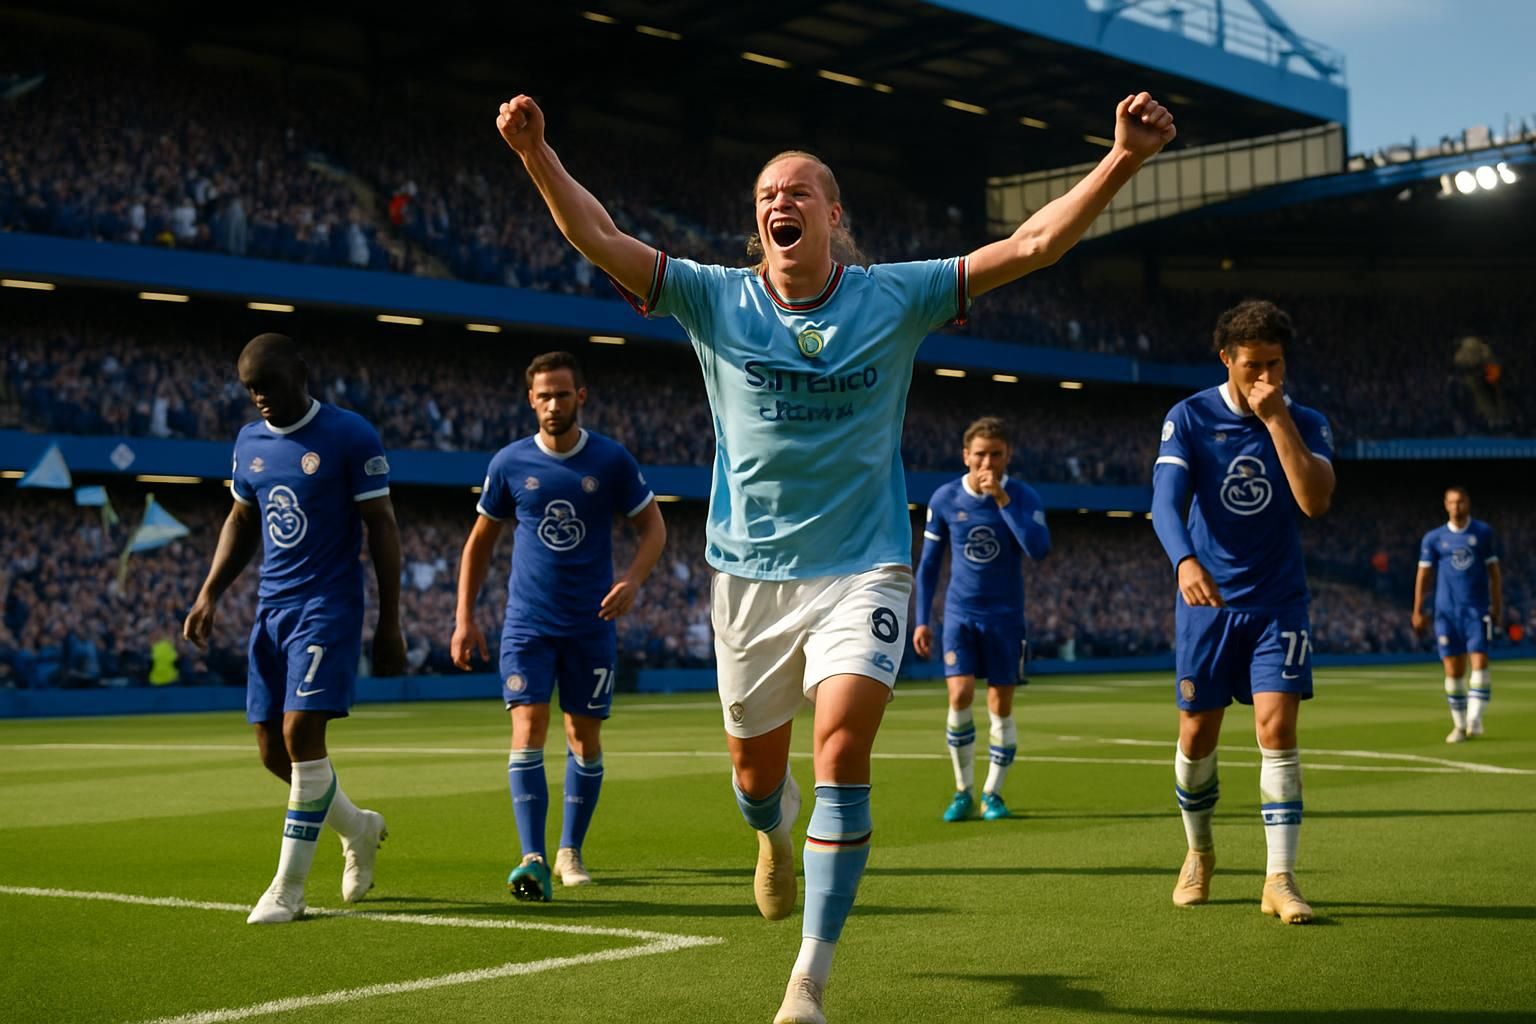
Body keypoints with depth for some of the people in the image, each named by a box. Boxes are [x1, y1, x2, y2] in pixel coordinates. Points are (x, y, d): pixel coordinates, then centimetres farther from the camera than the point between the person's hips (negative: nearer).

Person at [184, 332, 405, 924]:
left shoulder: (350, 436, -8)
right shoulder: (249, 443, 11)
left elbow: (382, 528, -6)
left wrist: (390, 625, -9)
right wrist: (209, 596, 10)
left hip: (329, 608, -6)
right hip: (271, 609, 7)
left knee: (301, 735, -15)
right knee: (273, 750, 5)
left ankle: (288, 887, -5)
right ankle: (358, 829, 30)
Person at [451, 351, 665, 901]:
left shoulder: (612, 460, -2)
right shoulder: (510, 463, 0)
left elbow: (653, 527, 5)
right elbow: (480, 541, 10)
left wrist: (632, 581, -13)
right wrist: (465, 619, 4)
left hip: (591, 624, 0)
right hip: (527, 623, 0)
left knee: (584, 737, 7)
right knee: (528, 728, -13)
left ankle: (570, 851, 23)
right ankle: (533, 860, -18)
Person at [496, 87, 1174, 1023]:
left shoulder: (894, 298, -4)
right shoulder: (716, 299, -3)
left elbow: (1032, 244, -9)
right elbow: (599, 238, -10)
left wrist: (1122, 161, -20)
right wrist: (537, 154, -24)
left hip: (863, 569, -2)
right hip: (751, 570, 2)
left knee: (843, 752, -19)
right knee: (756, 772, 13)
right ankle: (776, 832, 54)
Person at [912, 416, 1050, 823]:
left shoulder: (1024, 497, -7)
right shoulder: (945, 499, -2)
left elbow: (1040, 549, -24)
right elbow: (928, 564, 7)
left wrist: (1002, 499, -25)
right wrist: (921, 620, 3)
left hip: (1005, 616, 0)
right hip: (960, 613, 0)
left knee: (1000, 706, 1)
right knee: (960, 695, -14)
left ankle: (993, 793, 17)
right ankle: (963, 792, 0)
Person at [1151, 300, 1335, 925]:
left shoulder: (1305, 424, -2)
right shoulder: (1189, 419, -5)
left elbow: (1315, 501, -19)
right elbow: (1165, 501, -17)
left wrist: (1276, 417, -21)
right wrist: (1185, 560, -36)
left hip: (1277, 602, 0)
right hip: (1207, 600, 0)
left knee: (1277, 729, -13)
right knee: (1197, 735, 6)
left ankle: (1280, 878, -7)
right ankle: (1199, 852, 31)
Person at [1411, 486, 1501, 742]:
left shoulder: (1483, 532, 5)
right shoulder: (1433, 538, 6)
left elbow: (1493, 572, 7)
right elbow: (1423, 575, 7)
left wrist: (1497, 606, 3)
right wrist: (1418, 611, 1)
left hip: (1477, 610, -1)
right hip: (1446, 613, 1)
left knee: (1479, 663, -12)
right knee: (1453, 670, 1)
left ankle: (1474, 720, -11)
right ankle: (1459, 725, 10)